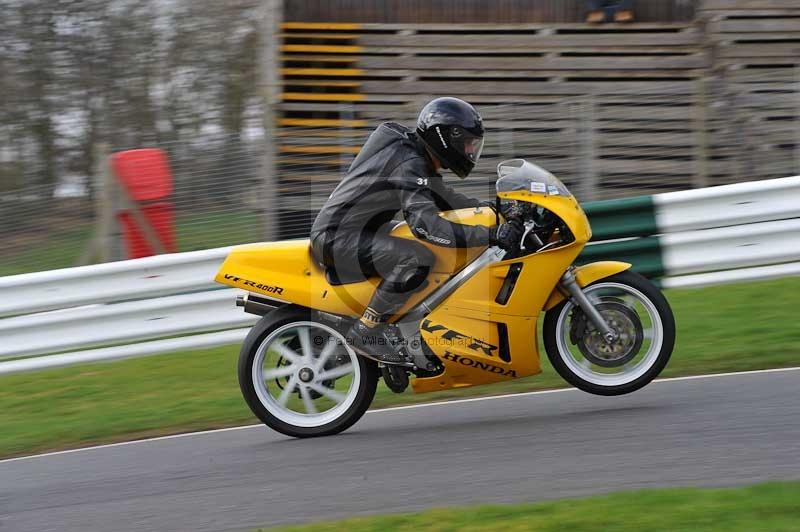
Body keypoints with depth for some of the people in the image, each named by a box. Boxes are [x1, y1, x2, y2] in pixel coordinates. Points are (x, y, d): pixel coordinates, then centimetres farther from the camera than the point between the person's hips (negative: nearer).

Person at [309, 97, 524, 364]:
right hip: (336, 238, -11)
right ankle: (366, 331, -22)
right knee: (417, 259, -31)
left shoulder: (418, 158, 11)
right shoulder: (409, 164, -21)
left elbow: (443, 198, 25)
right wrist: (491, 235, -38)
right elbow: (425, 223, -34)